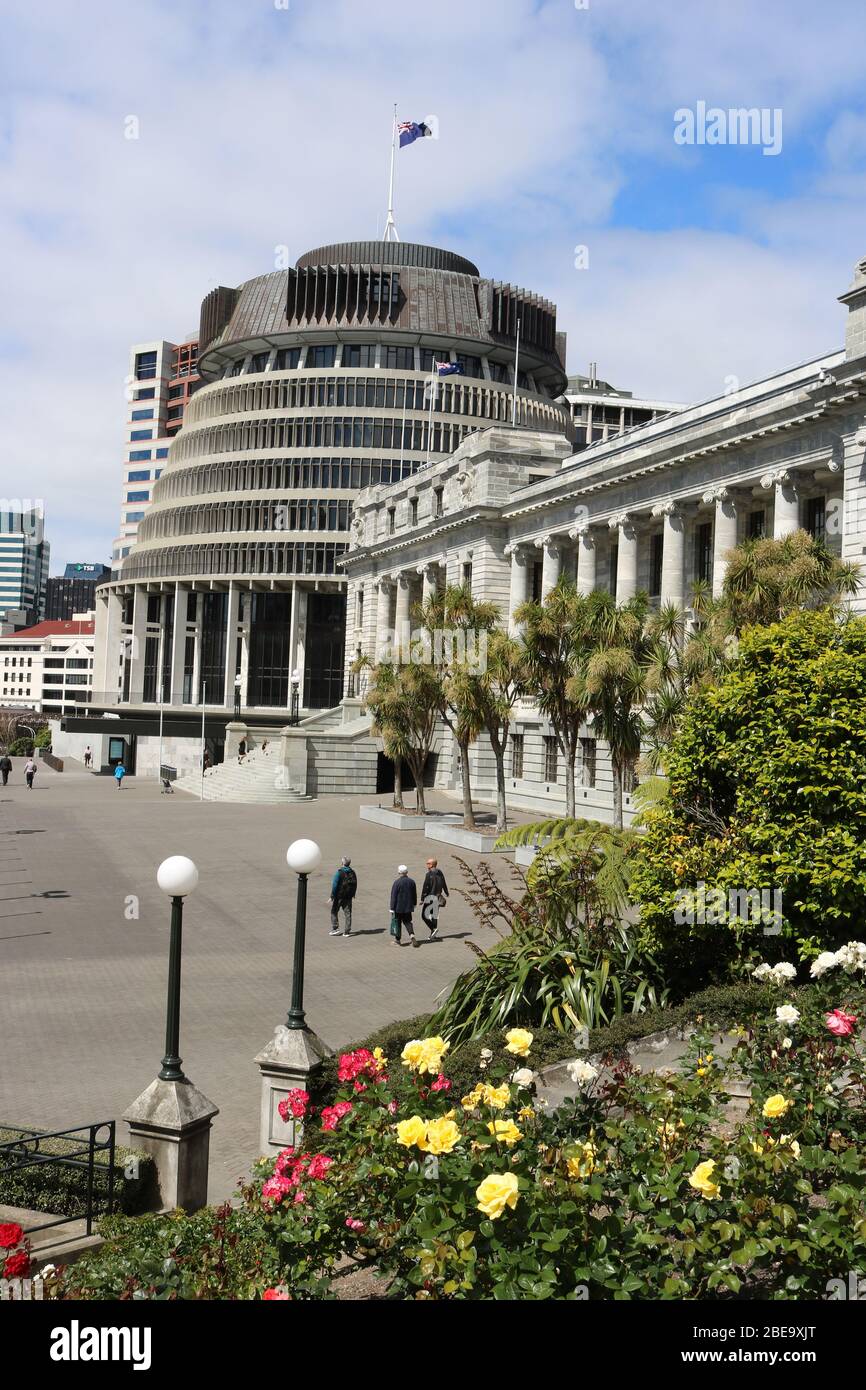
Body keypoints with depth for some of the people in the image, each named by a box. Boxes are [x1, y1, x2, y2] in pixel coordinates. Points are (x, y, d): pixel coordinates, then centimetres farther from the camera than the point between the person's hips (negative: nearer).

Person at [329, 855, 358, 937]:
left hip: (339, 896, -5)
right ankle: (347, 931, 7)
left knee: (334, 912, 10)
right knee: (347, 913, 7)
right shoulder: (352, 873, 4)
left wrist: (331, 897, -11)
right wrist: (353, 896, 21)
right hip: (348, 897, 5)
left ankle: (335, 929, 7)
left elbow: (335, 885, -15)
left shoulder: (339, 872, -14)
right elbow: (355, 885, 11)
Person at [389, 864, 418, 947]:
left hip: (398, 907, -4)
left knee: (398, 922, 9)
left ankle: (397, 939, 17)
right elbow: (414, 894, 11)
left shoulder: (396, 882, -16)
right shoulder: (412, 881, 0)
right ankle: (412, 935, -12)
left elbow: (393, 896, -14)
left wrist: (392, 908, -10)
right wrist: (414, 903, 25)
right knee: (407, 921, 12)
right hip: (408, 906, 4)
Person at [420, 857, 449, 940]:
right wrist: (447, 894, 27)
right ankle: (434, 934, 18)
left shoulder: (429, 874, -14)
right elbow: (444, 885, 14)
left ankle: (433, 929, -14)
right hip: (437, 897, 7)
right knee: (434, 916, 14)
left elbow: (425, 887, -16)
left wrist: (422, 899, -12)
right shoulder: (440, 873, 5)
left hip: (429, 897, -7)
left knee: (424, 915, 0)